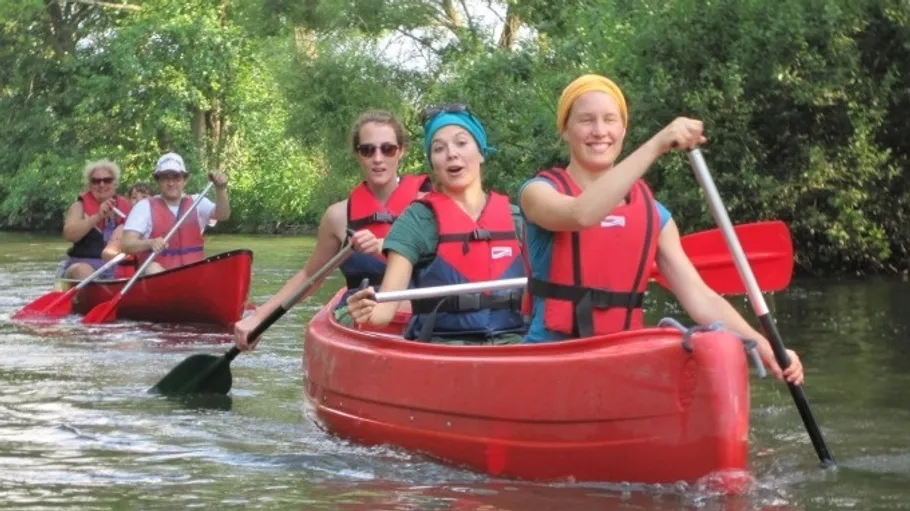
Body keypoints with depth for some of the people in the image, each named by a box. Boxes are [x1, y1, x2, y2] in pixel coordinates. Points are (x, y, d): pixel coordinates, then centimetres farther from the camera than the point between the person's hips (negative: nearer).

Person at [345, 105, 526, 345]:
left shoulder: (514, 217, 11)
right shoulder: (419, 220, 1)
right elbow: (386, 305, -9)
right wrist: (369, 311, -31)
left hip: (510, 344, 2)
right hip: (439, 348, -2)